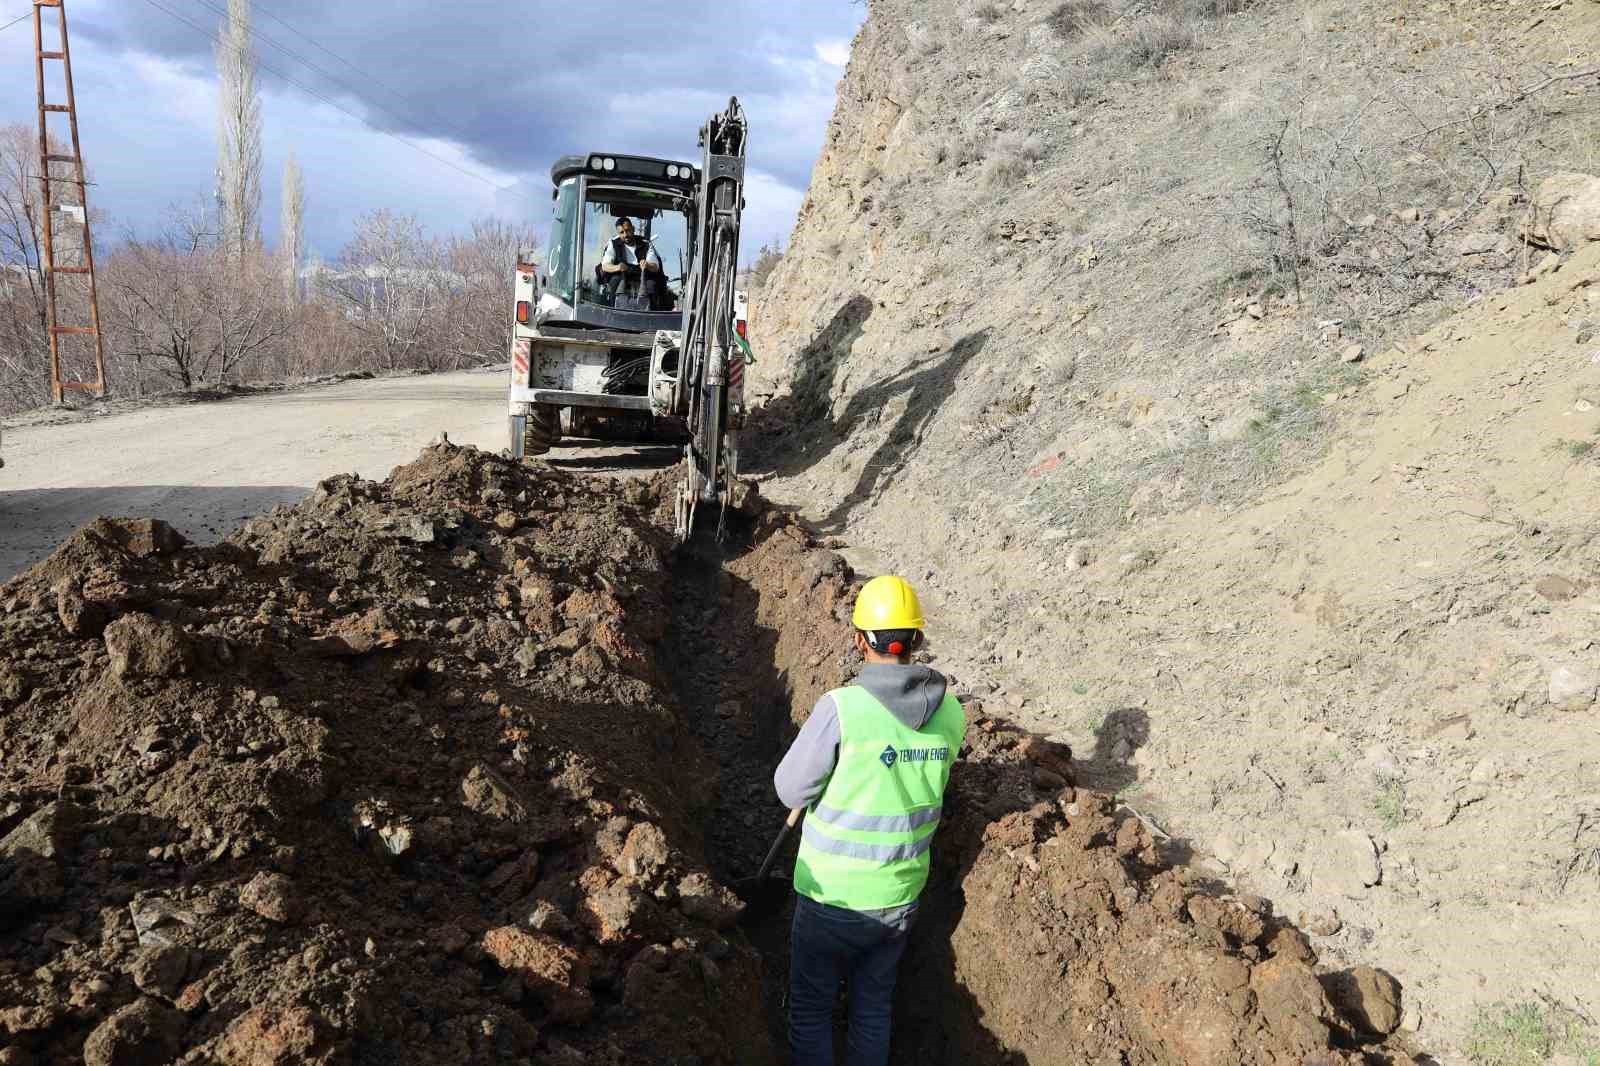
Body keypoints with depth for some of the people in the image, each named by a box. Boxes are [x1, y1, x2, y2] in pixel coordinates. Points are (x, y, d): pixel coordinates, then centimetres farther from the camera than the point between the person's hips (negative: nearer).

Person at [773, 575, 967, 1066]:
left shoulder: (841, 708, -24)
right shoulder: (950, 712, -9)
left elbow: (791, 790, -14)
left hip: (832, 898, -4)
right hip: (901, 897, 4)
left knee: (811, 1008, 18)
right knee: (874, 1005, 25)